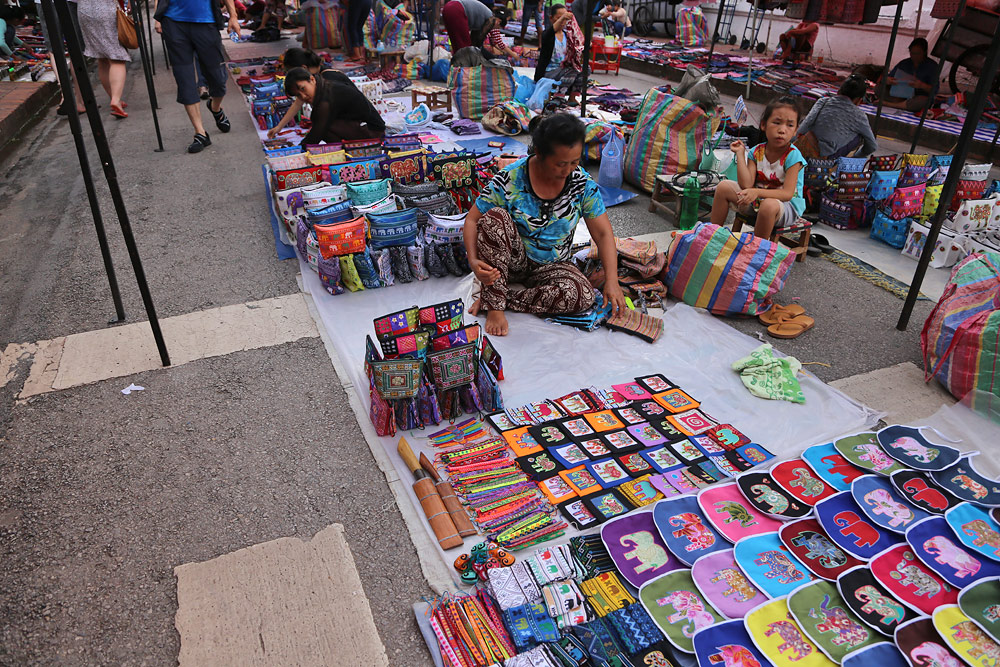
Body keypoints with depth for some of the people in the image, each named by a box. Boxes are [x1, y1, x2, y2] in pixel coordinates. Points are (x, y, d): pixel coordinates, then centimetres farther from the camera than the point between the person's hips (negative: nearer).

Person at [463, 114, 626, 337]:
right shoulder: (509, 179, -18)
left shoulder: (583, 184, -11)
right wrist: (474, 261, -31)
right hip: (512, 259, -2)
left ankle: (493, 298, -21)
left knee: (583, 295, -29)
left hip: (551, 266, 2)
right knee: (495, 217, -31)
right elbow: (472, 220, -13)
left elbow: (603, 233, -6)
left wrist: (612, 281, -18)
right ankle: (495, 304, -25)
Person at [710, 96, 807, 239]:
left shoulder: (793, 155, -16)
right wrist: (740, 154, -12)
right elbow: (746, 184, -13)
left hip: (787, 206, -5)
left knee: (769, 205, -39)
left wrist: (758, 192, -38)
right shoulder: (757, 151, -2)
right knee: (723, 187, -6)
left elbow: (787, 193, -24)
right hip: (757, 200, 5)